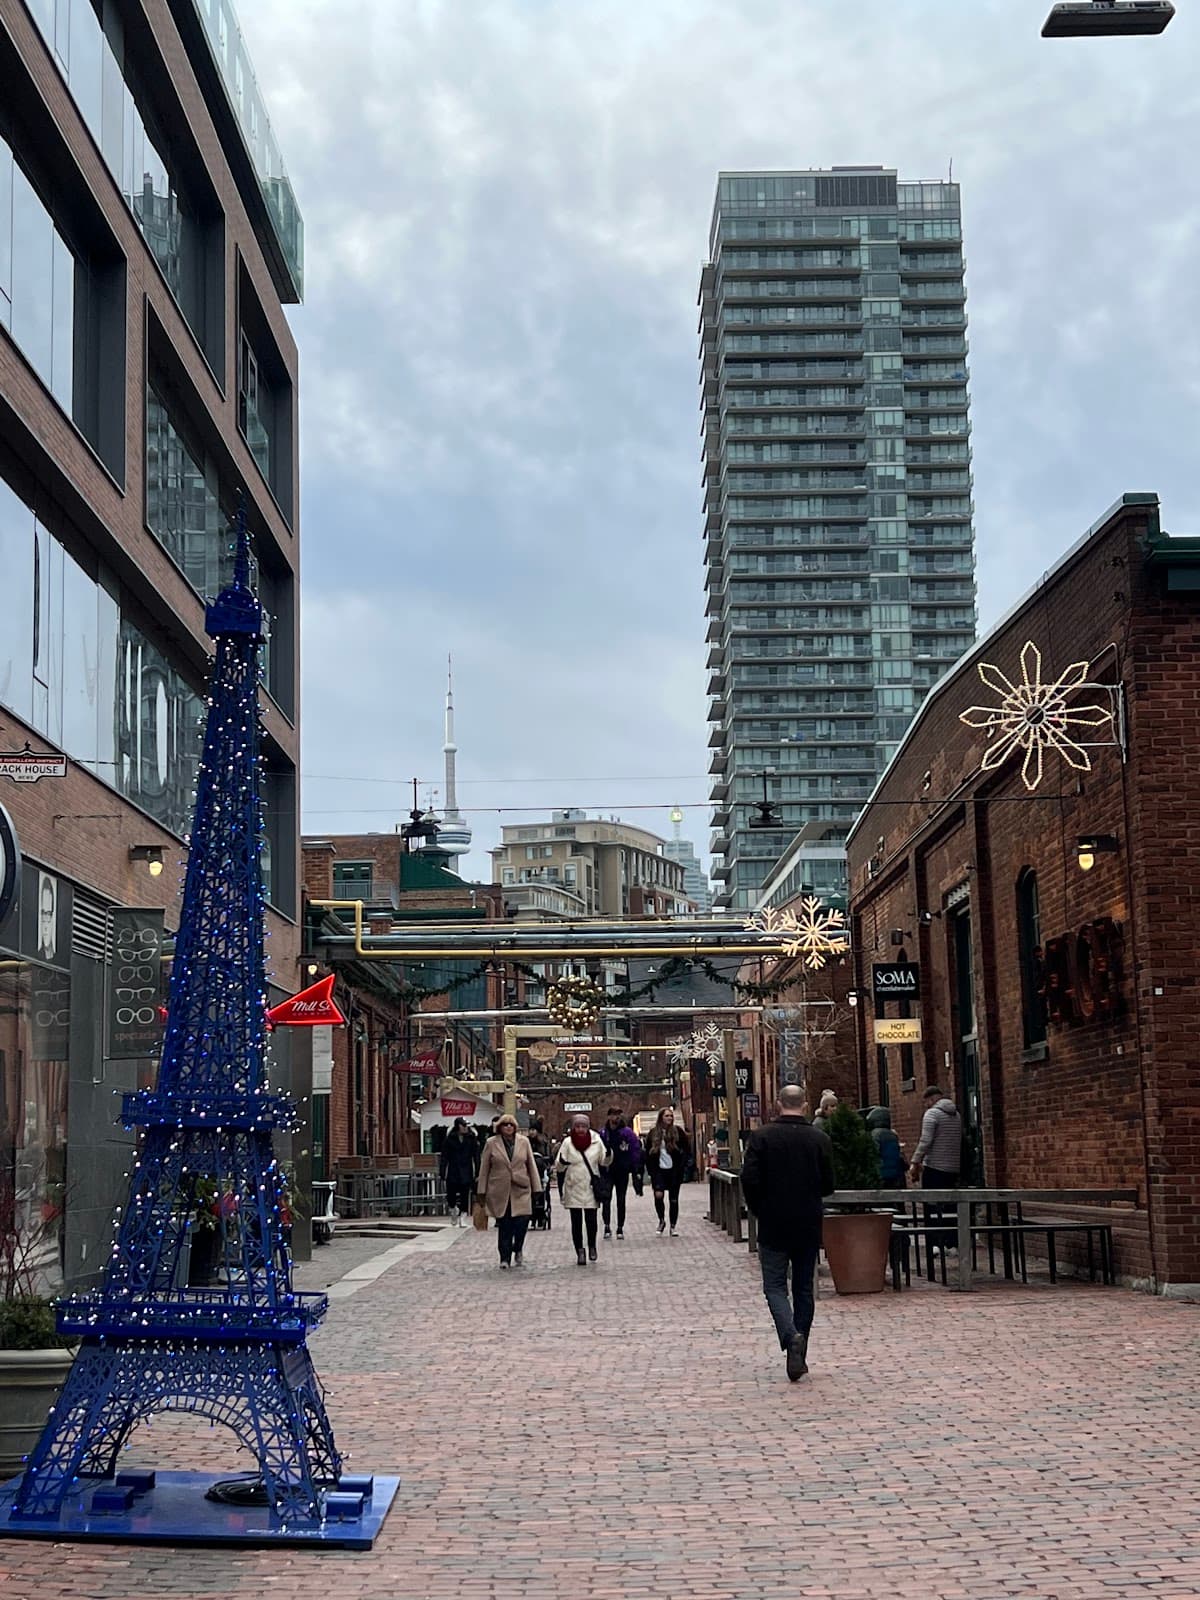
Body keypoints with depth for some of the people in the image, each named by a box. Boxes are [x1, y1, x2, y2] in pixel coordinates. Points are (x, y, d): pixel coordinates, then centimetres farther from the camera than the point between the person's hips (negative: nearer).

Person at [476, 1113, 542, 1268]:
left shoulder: (524, 1142, 7)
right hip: (499, 1191, -1)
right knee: (504, 1226, 2)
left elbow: (532, 1166, 9)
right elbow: (484, 1168, 5)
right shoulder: (491, 1143, 3)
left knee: (522, 1222, -9)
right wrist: (482, 1191, 3)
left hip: (521, 1190, 1)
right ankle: (505, 1258, 11)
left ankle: (517, 1250, 17)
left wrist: (536, 1188, 6)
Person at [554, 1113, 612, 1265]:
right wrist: (561, 1163, -27)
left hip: (591, 1187, 0)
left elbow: (604, 1161, 10)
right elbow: (559, 1167, -4)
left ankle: (592, 1246, 24)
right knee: (576, 1222, 2)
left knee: (591, 1220, -1)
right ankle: (579, 1251, 13)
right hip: (573, 1188, 0)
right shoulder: (567, 1142, -3)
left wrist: (609, 1154, -11)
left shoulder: (596, 1141, 1)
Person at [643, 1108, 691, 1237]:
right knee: (658, 1195, -17)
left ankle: (673, 1226, 16)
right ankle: (661, 1220, 7)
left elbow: (687, 1150, 4)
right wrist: (650, 1170, 2)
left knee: (673, 1199, 4)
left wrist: (682, 1166, -4)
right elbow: (648, 1153, 8)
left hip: (674, 1170, 0)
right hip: (659, 1170, 0)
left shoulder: (677, 1131, 0)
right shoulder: (653, 1133, 3)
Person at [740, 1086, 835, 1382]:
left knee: (775, 1285, 4)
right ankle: (799, 1356, 15)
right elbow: (828, 1185, 0)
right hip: (809, 1226, 2)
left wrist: (759, 1210, 5)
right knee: (804, 1288, 12)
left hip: (773, 1225, -2)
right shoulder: (820, 1139, -2)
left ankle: (790, 1337, -21)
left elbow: (749, 1180, -12)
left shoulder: (761, 1137, -8)